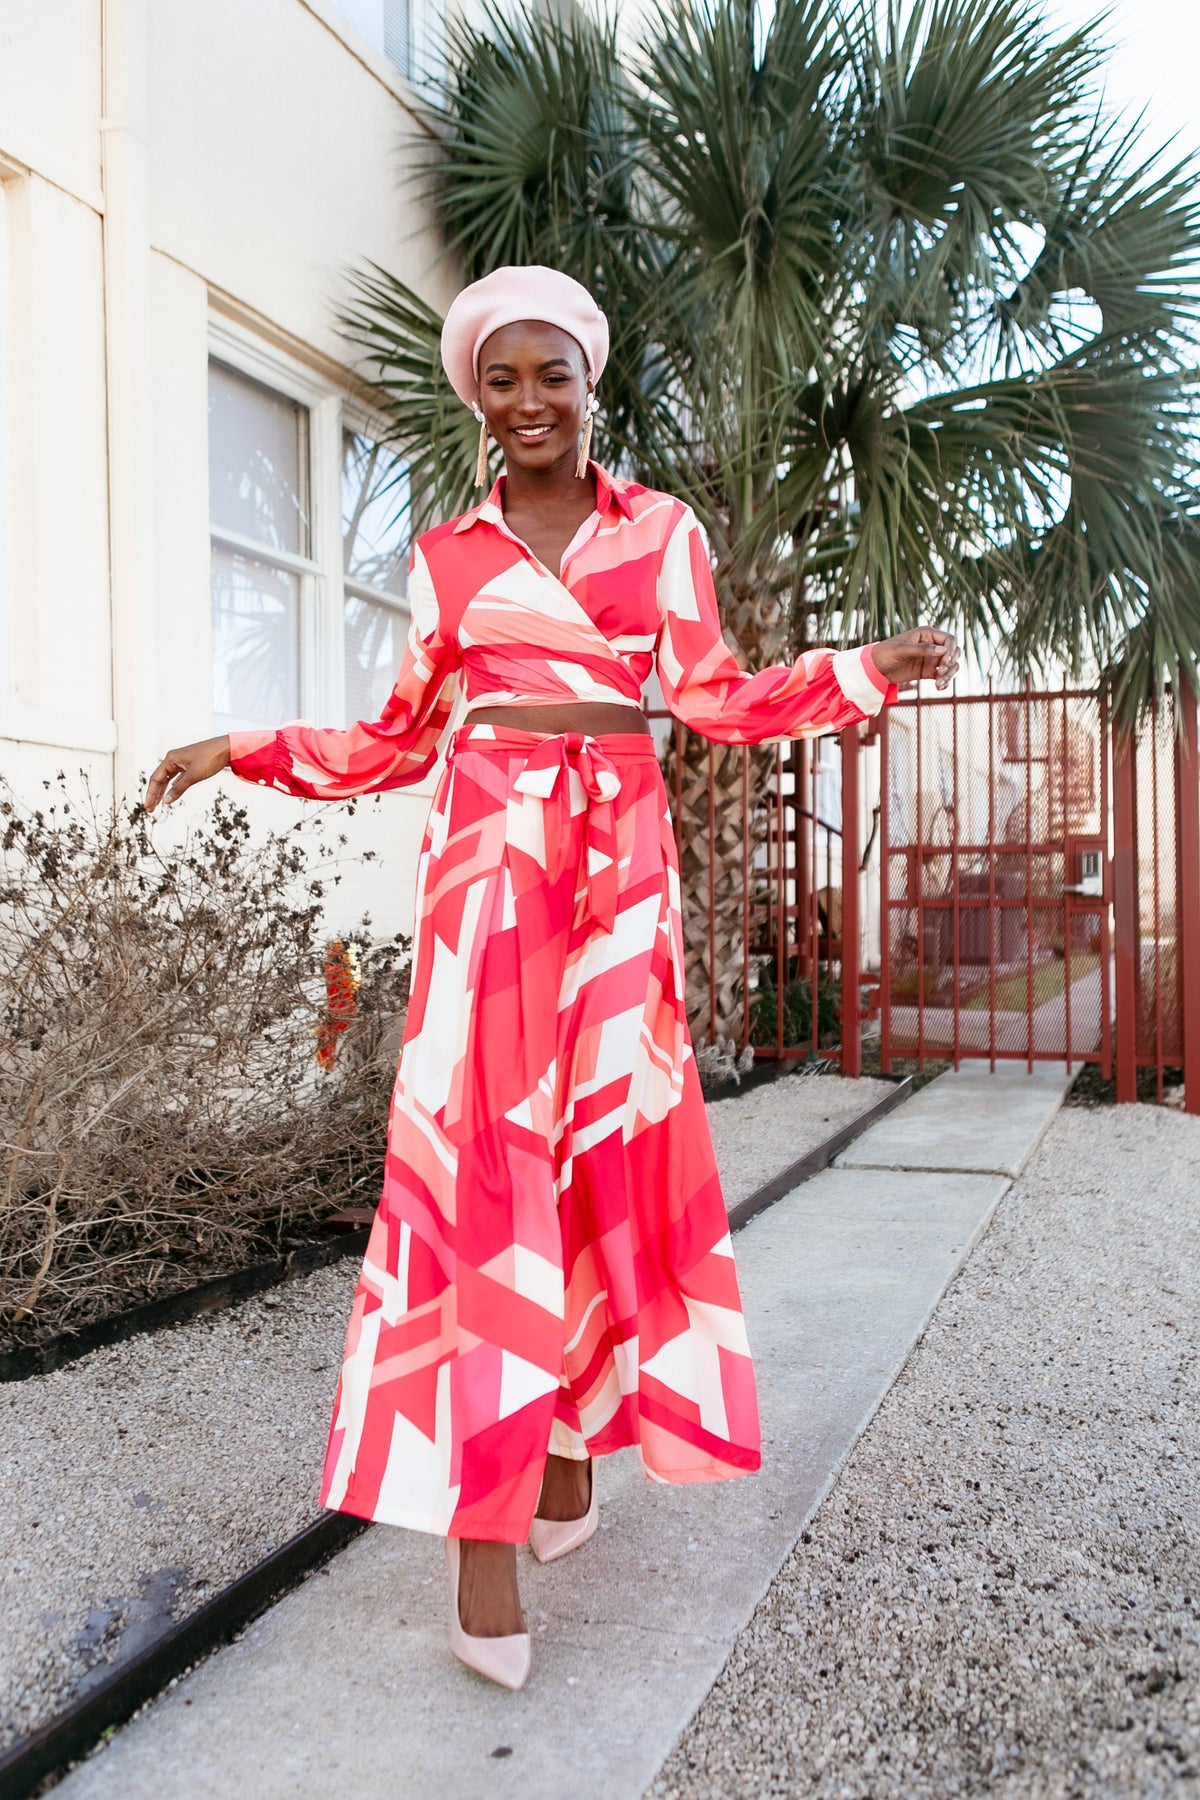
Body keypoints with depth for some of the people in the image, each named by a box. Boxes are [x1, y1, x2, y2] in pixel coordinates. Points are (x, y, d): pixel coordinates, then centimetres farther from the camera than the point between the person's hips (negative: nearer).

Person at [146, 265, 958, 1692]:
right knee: (480, 1148, -8)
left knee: (609, 1137, 2)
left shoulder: (664, 529, 13)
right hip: (489, 855, -1)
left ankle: (574, 1426, 22)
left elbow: (711, 696, 10)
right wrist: (237, 752, 11)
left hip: (619, 853, 1)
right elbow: (397, 739, 15)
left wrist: (871, 666, 1)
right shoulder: (446, 555, 12)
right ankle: (480, 1522, -3)